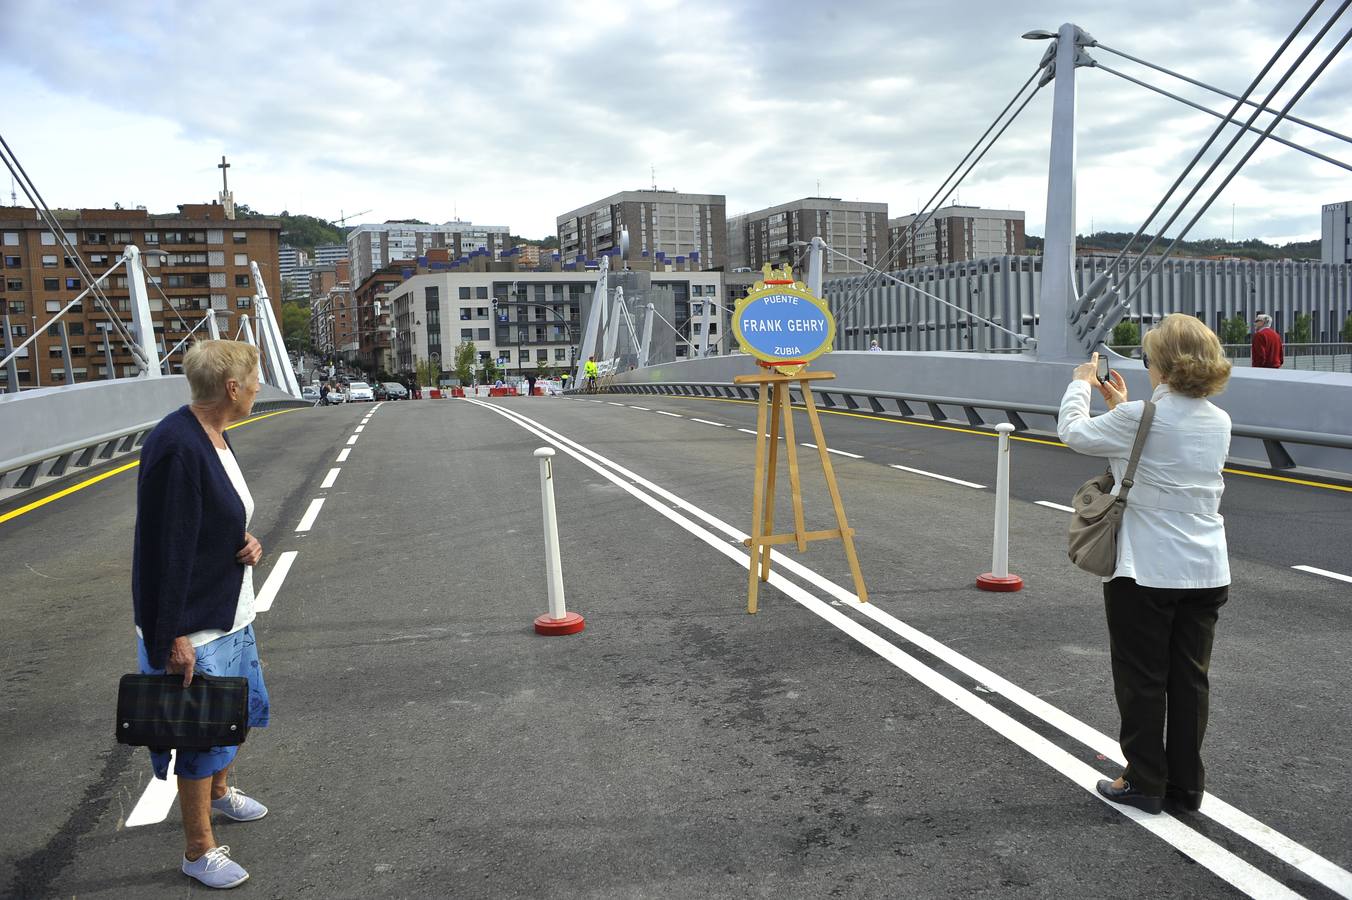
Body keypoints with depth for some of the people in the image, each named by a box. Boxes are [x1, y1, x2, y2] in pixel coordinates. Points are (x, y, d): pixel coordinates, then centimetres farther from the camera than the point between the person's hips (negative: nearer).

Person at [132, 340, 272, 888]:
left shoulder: (213, 437, 4)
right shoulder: (176, 448, -26)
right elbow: (165, 550, -25)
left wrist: (247, 543, -3)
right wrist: (173, 639, -23)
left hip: (230, 614, 10)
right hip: (193, 627, -9)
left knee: (238, 711, 25)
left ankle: (219, 792, 51)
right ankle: (198, 850, 23)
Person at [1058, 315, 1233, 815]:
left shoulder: (1140, 418, -18)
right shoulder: (1219, 422, 3)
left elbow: (1073, 432, -3)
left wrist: (1080, 384, 14)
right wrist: (1123, 406, 26)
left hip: (1146, 572, -6)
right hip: (1206, 572, 6)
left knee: (1142, 680, 7)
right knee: (1190, 680, 13)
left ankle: (1144, 783, 17)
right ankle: (1186, 786, 23)